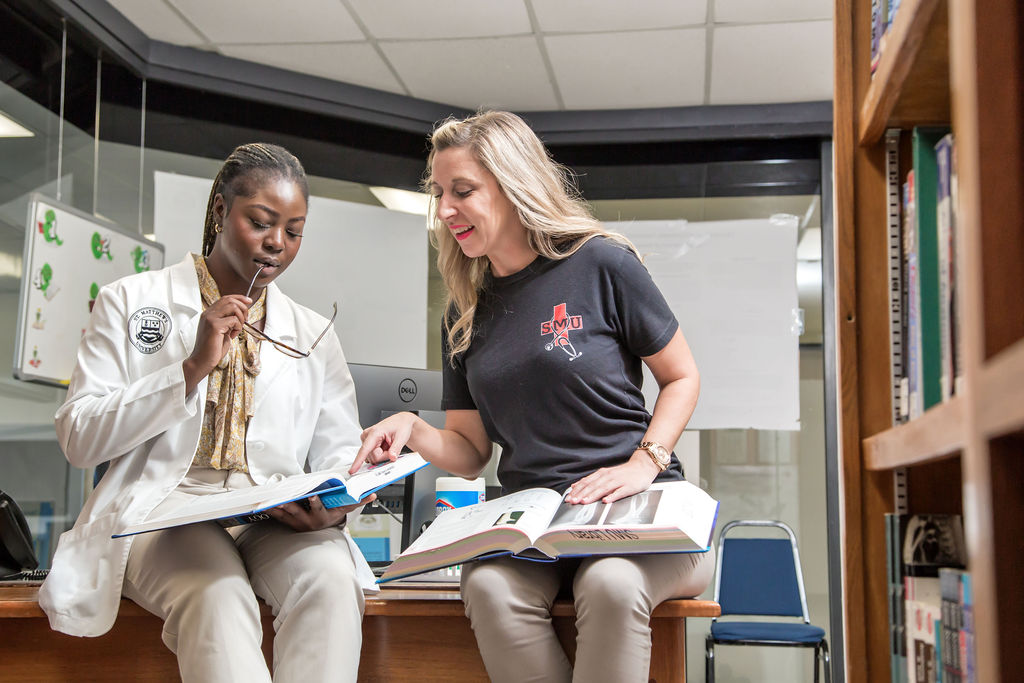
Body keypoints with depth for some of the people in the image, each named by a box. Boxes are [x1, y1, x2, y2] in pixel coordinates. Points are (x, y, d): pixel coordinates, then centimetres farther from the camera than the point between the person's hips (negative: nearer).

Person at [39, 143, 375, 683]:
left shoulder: (312, 334, 19)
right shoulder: (130, 302, 11)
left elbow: (340, 454, 16)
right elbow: (79, 440, 2)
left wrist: (334, 504, -10)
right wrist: (193, 368, -9)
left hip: (278, 518, 3)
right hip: (165, 506, -2)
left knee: (332, 579, -32)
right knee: (216, 595, -37)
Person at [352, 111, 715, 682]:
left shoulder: (601, 263, -3)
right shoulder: (466, 313, 12)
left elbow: (682, 376, 4)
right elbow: (472, 452, 15)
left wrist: (643, 464, -12)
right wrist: (414, 430, -6)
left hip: (637, 508, -3)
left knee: (611, 585, -36)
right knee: (488, 586, -30)